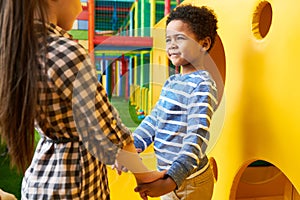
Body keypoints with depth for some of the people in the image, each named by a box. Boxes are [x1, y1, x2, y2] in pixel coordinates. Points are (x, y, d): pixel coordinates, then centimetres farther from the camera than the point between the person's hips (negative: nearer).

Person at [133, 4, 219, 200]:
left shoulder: (202, 85, -20)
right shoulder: (172, 81, 8)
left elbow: (197, 139, -28)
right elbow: (154, 119, 9)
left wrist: (170, 181, -37)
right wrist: (132, 147, -5)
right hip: (169, 174, 8)